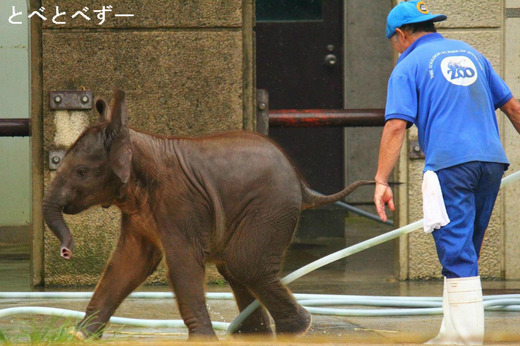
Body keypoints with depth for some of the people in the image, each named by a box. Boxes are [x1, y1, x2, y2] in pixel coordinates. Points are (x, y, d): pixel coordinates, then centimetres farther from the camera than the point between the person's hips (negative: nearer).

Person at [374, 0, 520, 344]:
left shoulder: (408, 66, 4)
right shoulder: (469, 52, 21)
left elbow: (396, 125, -9)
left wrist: (382, 181, -11)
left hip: (449, 164, -6)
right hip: (492, 161, 6)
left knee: (457, 254, -6)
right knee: (465, 252, 15)